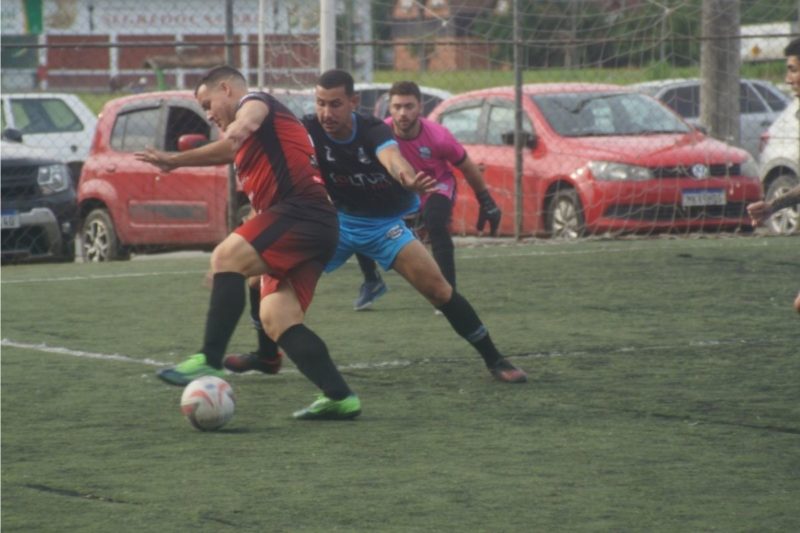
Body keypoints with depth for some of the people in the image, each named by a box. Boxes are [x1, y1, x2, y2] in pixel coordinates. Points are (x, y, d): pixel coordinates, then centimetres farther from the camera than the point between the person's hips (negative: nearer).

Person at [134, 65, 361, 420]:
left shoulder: (255, 103, 6)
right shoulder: (252, 143, 35)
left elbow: (232, 142, -17)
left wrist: (173, 161, -18)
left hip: (302, 211, -10)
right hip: (316, 228, 10)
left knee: (226, 257, -24)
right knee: (276, 317, -1)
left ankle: (210, 361, -34)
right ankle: (339, 397, -5)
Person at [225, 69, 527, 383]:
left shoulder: (373, 131, -28)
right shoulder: (309, 131, -17)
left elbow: (390, 156, -49)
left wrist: (408, 179, -72)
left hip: (384, 223, -3)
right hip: (336, 219, 3)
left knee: (436, 286, -18)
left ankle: (494, 360, -7)